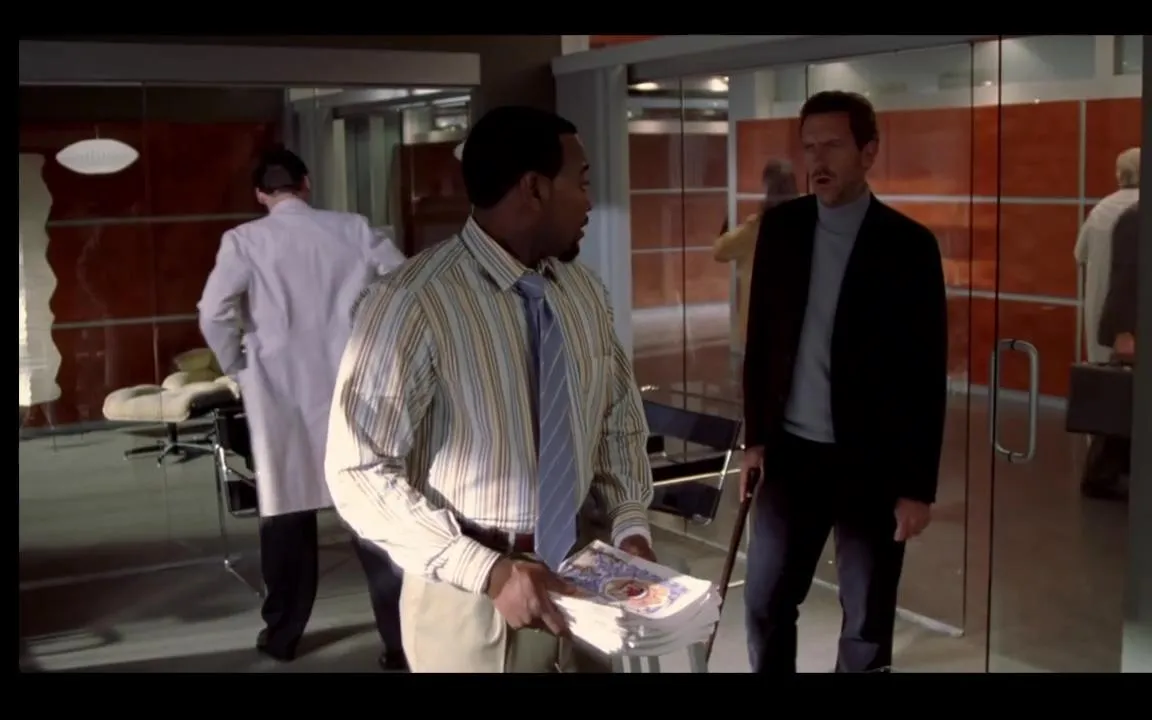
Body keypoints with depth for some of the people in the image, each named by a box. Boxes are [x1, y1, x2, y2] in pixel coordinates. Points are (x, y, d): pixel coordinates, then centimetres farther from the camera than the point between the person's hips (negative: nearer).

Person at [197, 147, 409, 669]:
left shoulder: (245, 241, -1)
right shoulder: (353, 229, 3)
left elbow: (214, 314, -12)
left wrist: (239, 368, 4)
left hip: (281, 393, -1)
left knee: (286, 512, 12)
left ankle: (282, 634, 25)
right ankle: (400, 638, 10)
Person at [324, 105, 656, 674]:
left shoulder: (583, 291, 1)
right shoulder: (413, 305, -20)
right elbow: (360, 473, -20)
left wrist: (630, 523, -4)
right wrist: (488, 570, -25)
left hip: (575, 576, 6)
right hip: (471, 598, -6)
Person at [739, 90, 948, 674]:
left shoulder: (909, 245, -9)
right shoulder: (780, 227, 2)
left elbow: (927, 376, -8)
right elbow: (760, 337, 8)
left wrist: (918, 486, -9)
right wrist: (755, 436, 7)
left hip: (872, 462, -3)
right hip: (792, 451, 3)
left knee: (867, 624, 8)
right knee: (764, 602, 10)